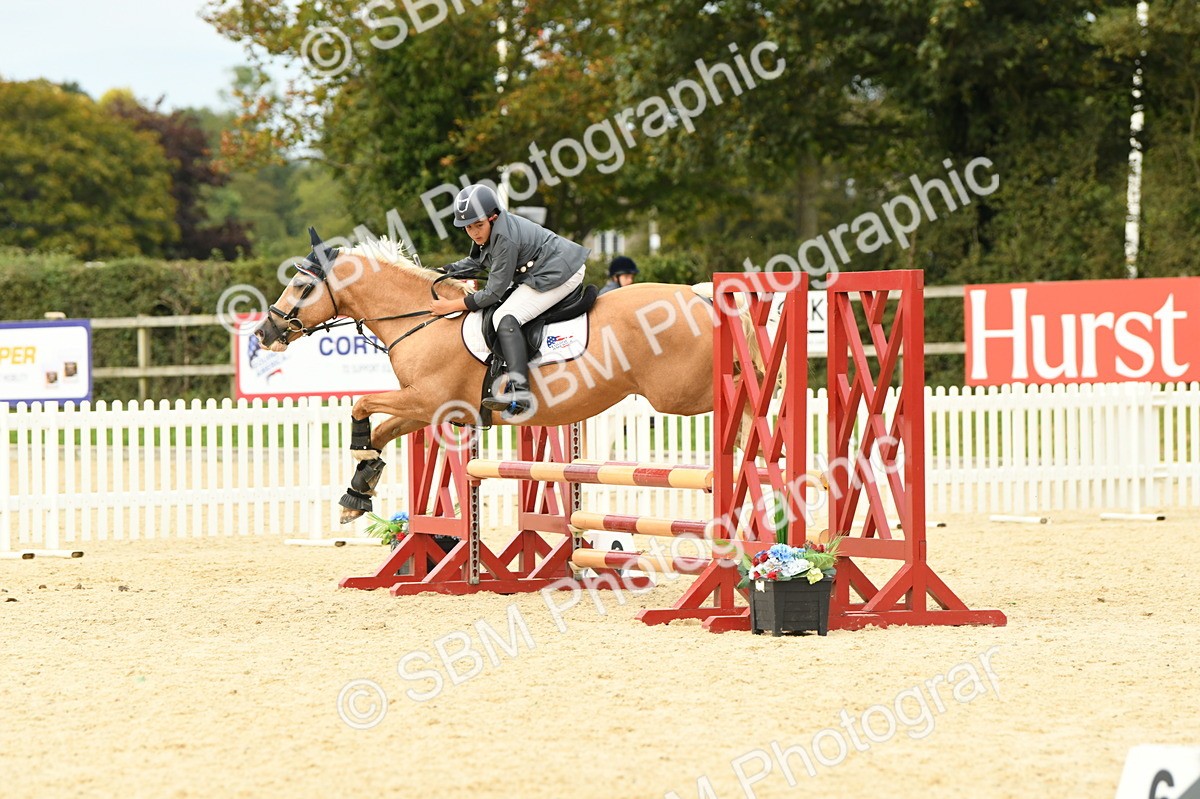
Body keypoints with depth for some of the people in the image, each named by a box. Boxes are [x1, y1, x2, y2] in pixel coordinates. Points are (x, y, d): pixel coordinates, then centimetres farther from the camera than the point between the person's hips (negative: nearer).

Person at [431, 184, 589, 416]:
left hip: (559, 275, -11)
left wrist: (452, 306, -17)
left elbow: (494, 292, -20)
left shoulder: (504, 239, -26)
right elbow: (475, 262, 23)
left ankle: (518, 390, -37)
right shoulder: (489, 230, 3)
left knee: (505, 318, -22)